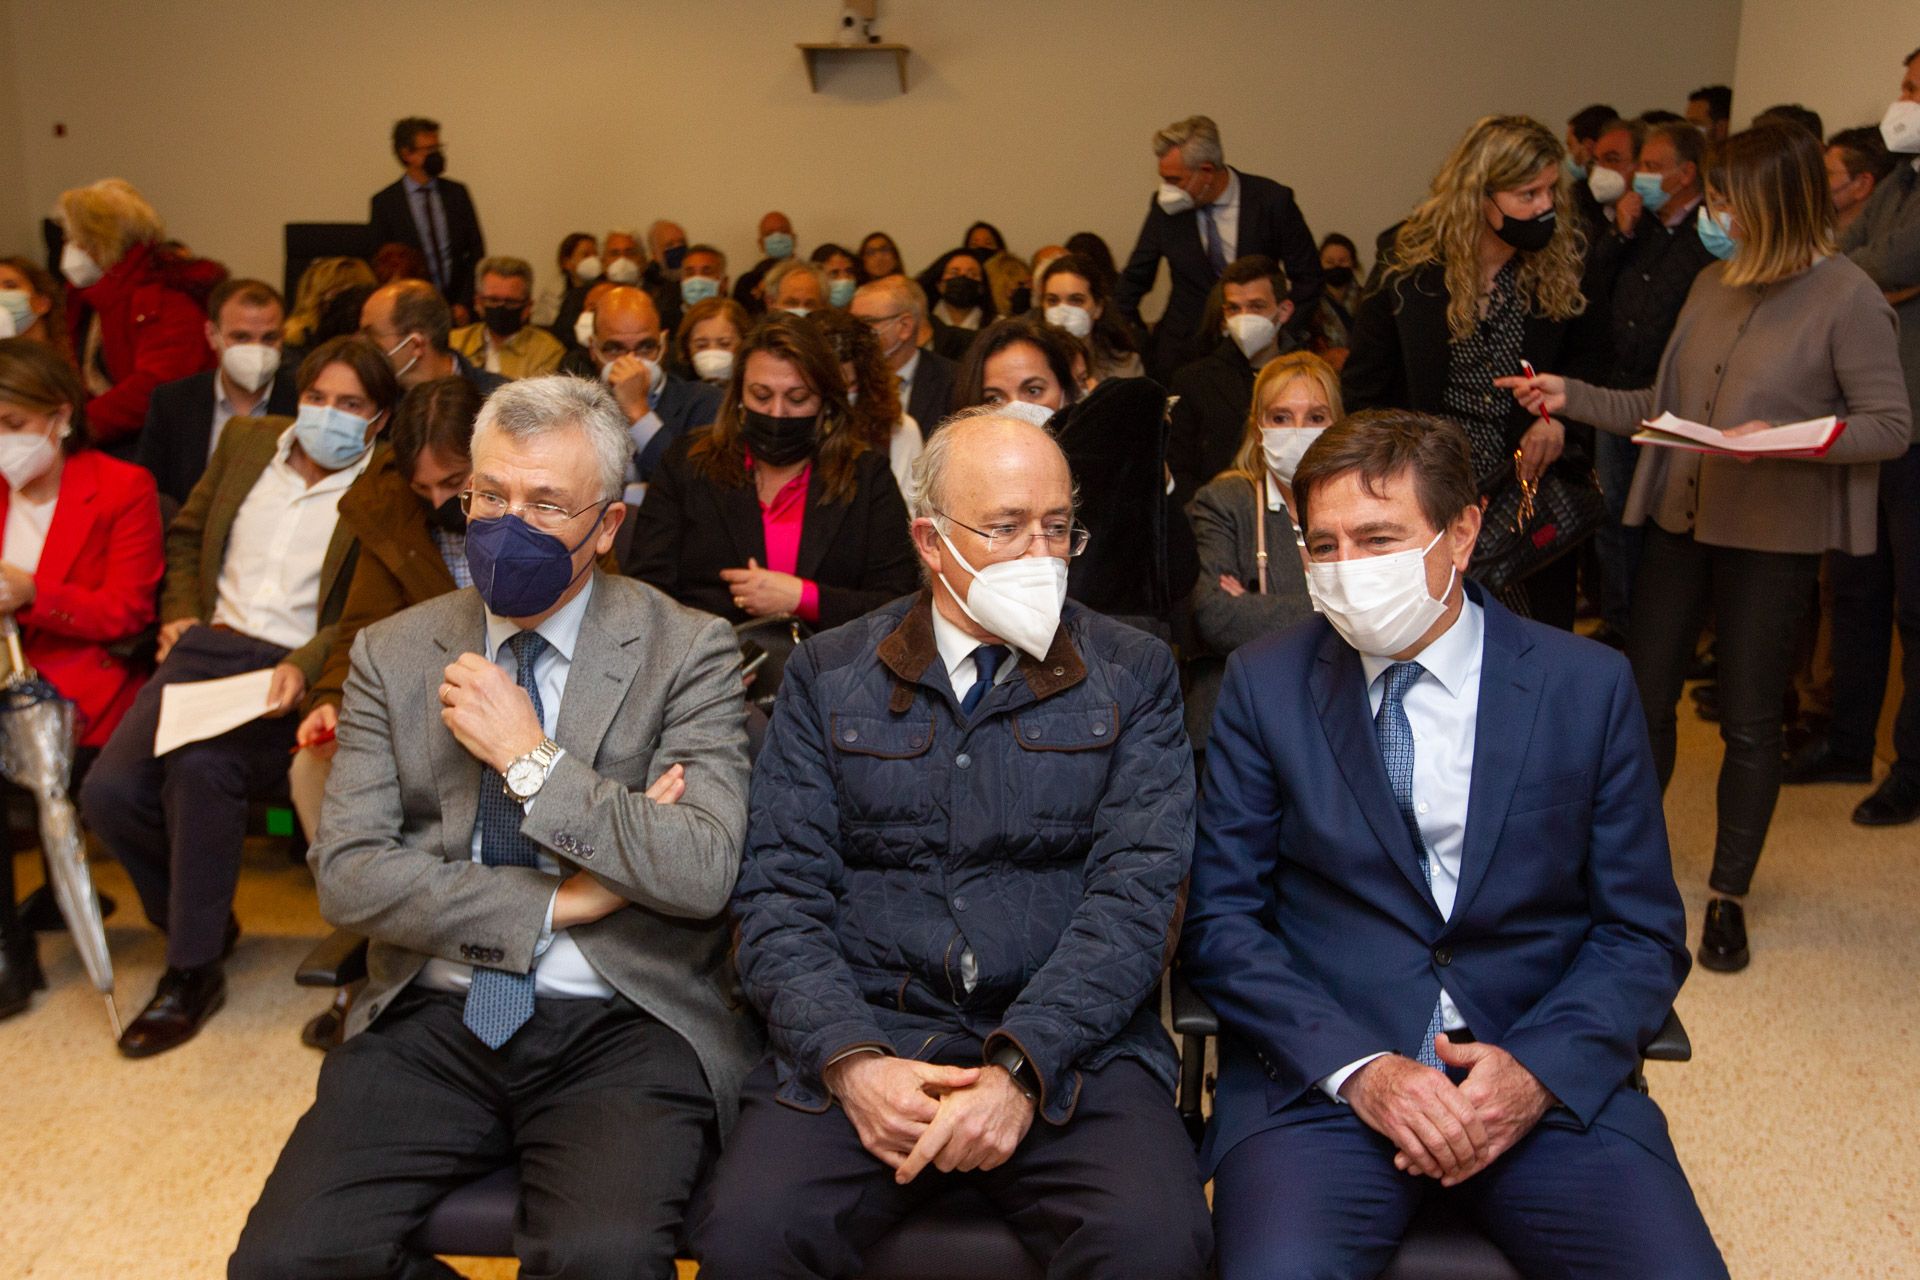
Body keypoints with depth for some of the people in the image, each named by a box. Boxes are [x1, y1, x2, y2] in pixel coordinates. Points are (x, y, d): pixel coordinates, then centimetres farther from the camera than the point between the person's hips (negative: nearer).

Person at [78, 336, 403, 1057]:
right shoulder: (247, 439, 17)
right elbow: (186, 535, 28)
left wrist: (303, 668, -23)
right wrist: (181, 612, 12)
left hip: (294, 670, -5)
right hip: (209, 646, 5)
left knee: (202, 769, -33)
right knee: (108, 790, -17)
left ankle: (194, 974, -15)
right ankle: (200, 917, 11)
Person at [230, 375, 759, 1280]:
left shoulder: (687, 653, -1)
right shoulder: (393, 655, 8)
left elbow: (703, 874, -12)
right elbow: (346, 874, -1)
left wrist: (532, 759, -13)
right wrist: (557, 901, -9)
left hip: (624, 1026, -3)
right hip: (434, 1021, 3)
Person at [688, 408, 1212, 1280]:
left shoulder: (1134, 677, 7)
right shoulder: (826, 677, 9)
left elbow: (1134, 891, -3)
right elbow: (780, 892, 3)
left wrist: (1022, 1068, -16)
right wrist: (850, 1061, -13)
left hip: (1069, 1048, 0)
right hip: (859, 1039, 1)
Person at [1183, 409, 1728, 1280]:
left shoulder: (1589, 686, 4)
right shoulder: (1264, 684, 3)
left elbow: (1644, 935, 6)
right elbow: (1220, 920, 1)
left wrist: (1539, 1069, -11)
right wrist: (1357, 1068, -12)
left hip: (1545, 1077, 2)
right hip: (1320, 1073, -1)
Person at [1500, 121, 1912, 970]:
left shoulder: (1846, 297, -10)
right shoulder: (1713, 285, 8)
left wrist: (1785, 439, -25)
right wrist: (1573, 397, 2)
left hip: (1772, 540, -5)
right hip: (1680, 520, 6)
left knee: (1749, 723, 6)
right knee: (1643, 699, 11)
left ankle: (1728, 896, 22)